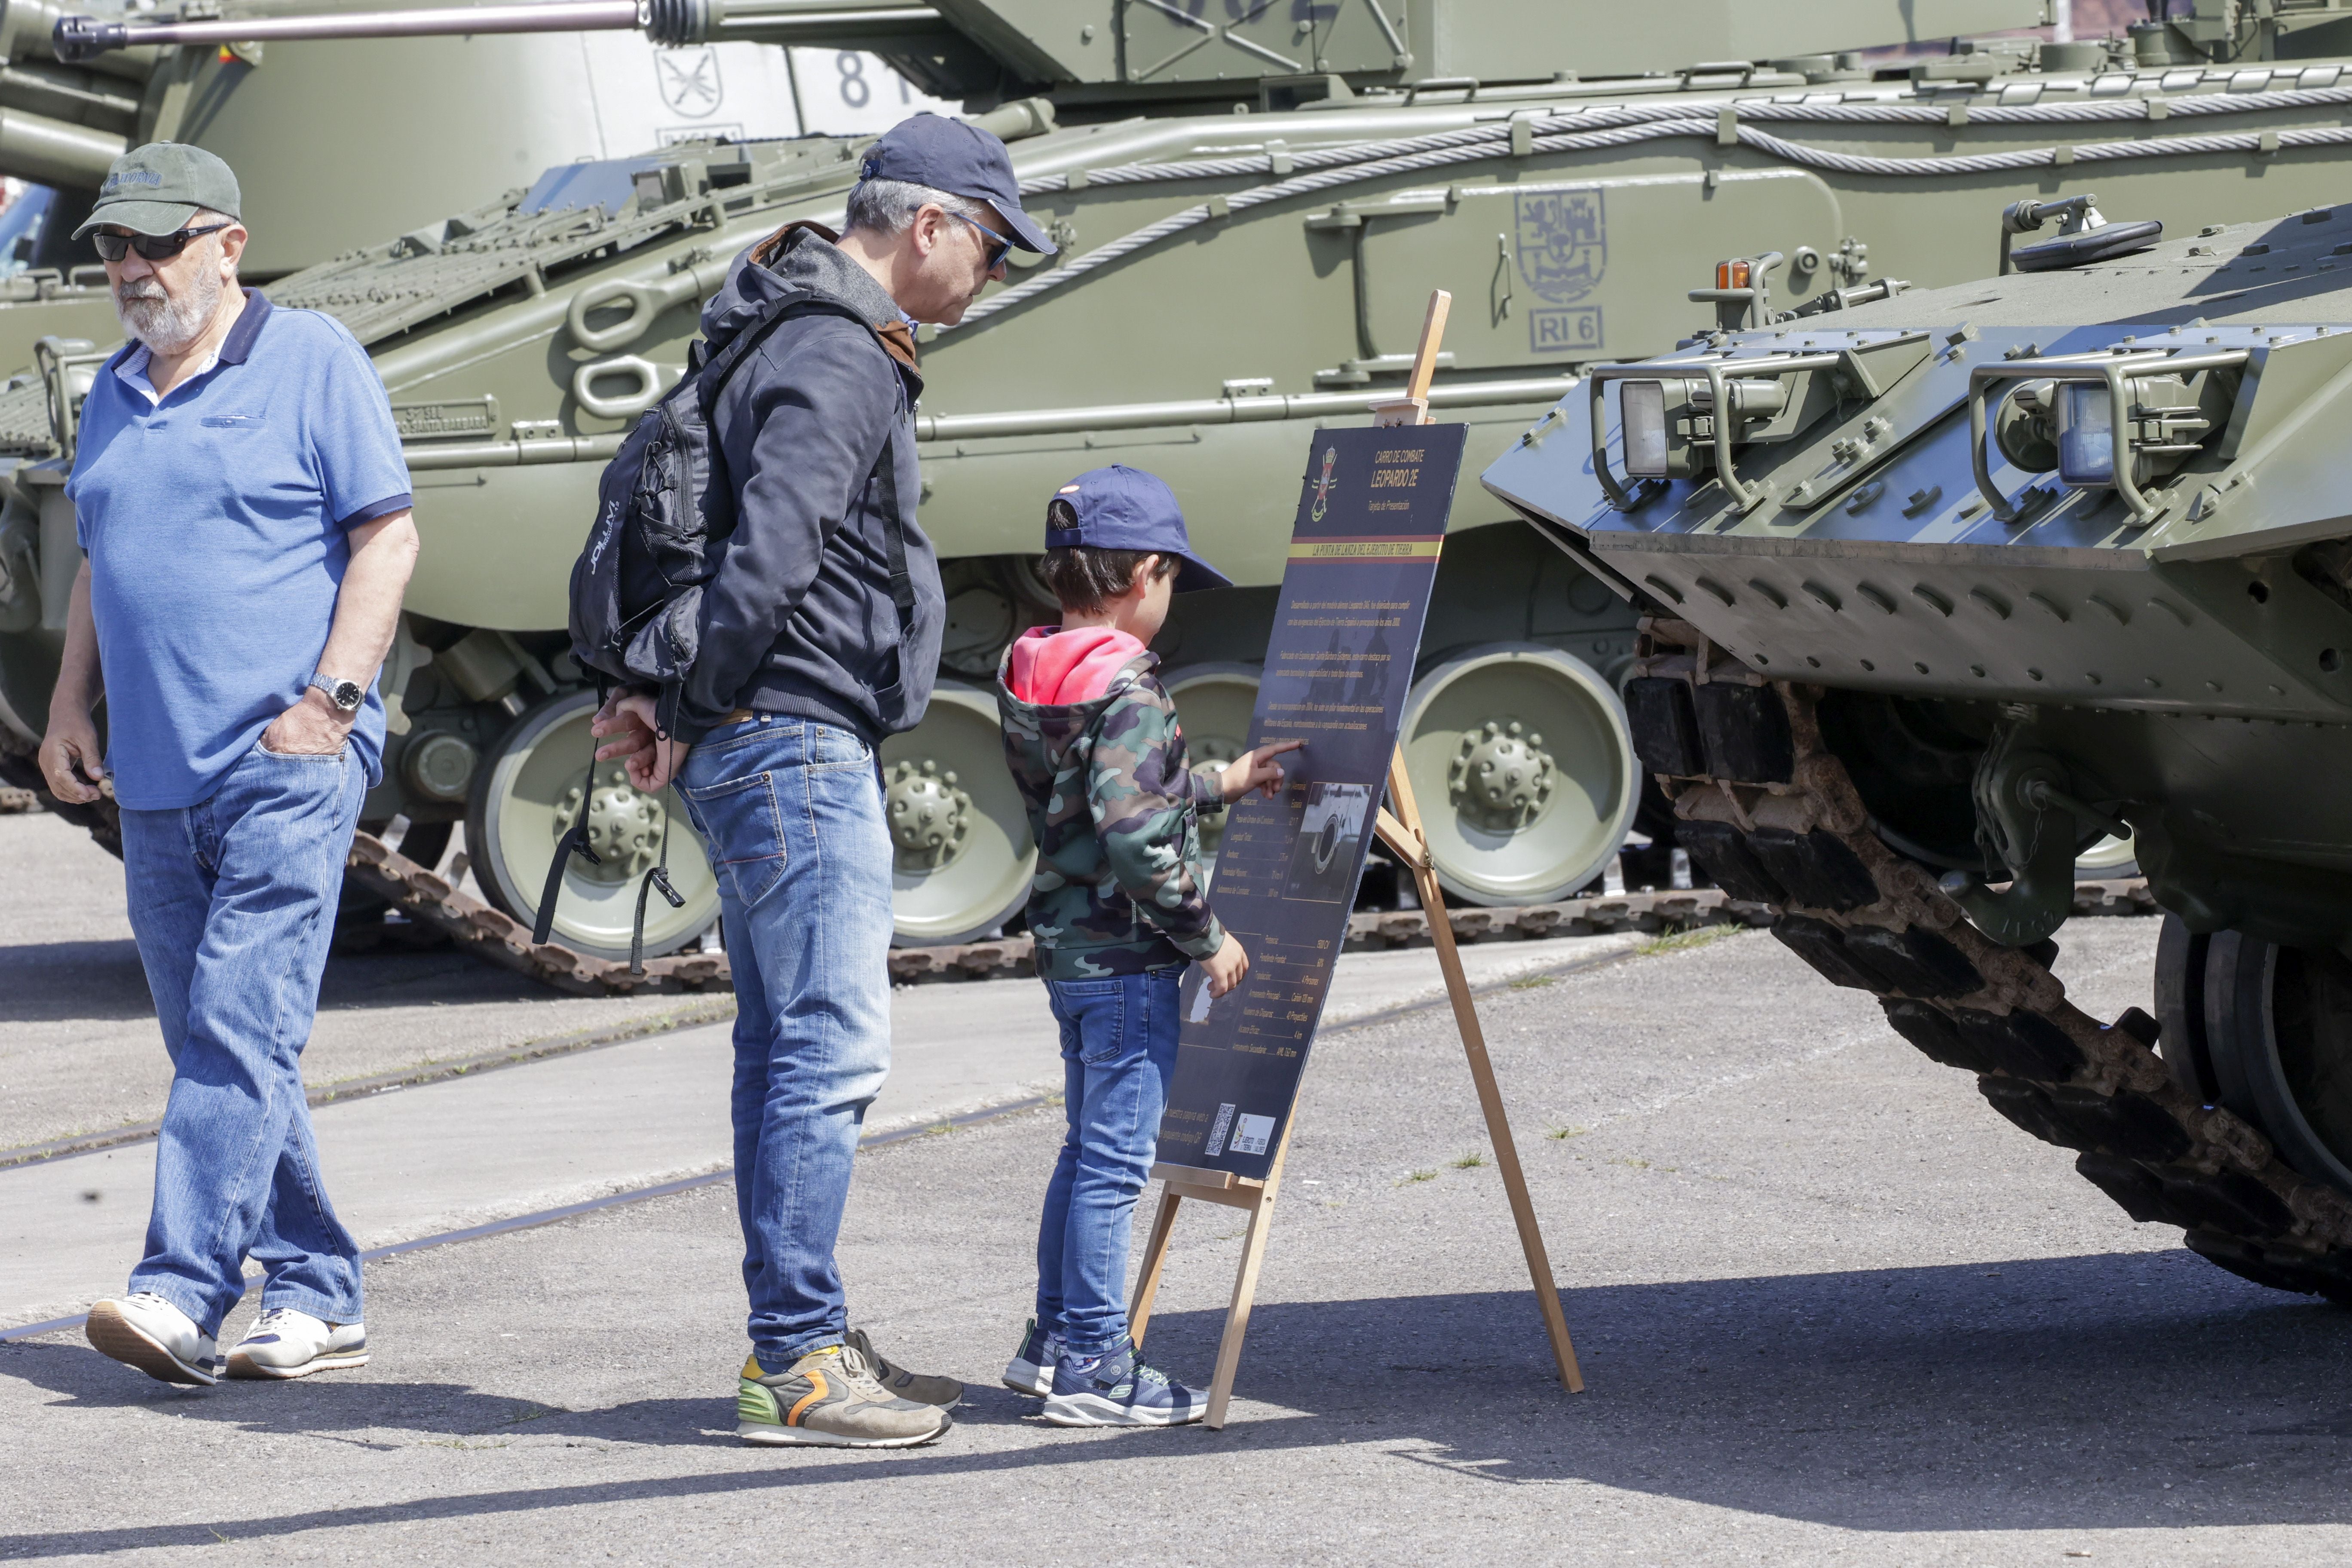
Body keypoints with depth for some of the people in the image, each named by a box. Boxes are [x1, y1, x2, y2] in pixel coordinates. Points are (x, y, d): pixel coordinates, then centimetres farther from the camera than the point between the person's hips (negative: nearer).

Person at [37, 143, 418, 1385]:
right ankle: (316, 1295, 15)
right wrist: (71, 705, 13)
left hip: (284, 766, -7)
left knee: (240, 1026, -15)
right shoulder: (116, 395, 17)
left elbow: (387, 537, -6)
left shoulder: (311, 362, -2)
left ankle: (182, 1289, -21)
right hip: (155, 776, 8)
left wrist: (330, 698, -14)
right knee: (212, 1041, 8)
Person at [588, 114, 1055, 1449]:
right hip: (798, 742, -11)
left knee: (792, 1047, 13)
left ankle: (800, 1347, 19)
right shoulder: (837, 363, -16)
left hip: (793, 752, 11)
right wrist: (692, 719, -15)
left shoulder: (832, 346, 18)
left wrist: (662, 697, 16)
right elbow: (767, 559, -27)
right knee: (832, 1048, -11)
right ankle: (796, 1363, -10)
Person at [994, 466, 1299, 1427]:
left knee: (1090, 1147, 19)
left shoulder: (1033, 675, 10)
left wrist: (1222, 784, 25)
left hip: (1069, 945, 9)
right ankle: (1096, 1366, -1)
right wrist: (1206, 934, -15)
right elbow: (1133, 833, -25)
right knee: (1116, 1157, -4)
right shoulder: (1126, 686, -18)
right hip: (1126, 953, -9)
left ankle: (1054, 1339, 26)